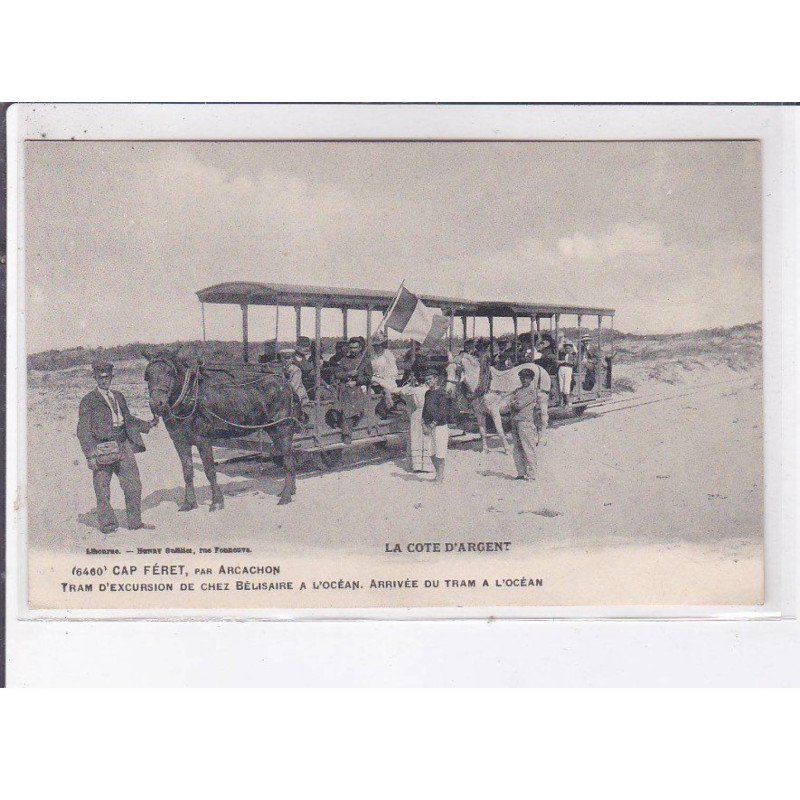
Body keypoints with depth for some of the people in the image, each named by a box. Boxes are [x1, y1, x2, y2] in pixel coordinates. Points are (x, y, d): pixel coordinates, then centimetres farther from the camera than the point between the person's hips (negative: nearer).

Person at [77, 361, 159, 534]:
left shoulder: (118, 396, 16)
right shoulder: (88, 401, -2)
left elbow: (129, 420, 26)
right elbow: (83, 431, -6)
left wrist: (148, 425, 14)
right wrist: (91, 454, -15)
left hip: (124, 446, 5)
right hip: (103, 448, -5)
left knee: (133, 485, 6)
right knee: (102, 489, 1)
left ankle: (135, 522, 18)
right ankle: (107, 524, 13)